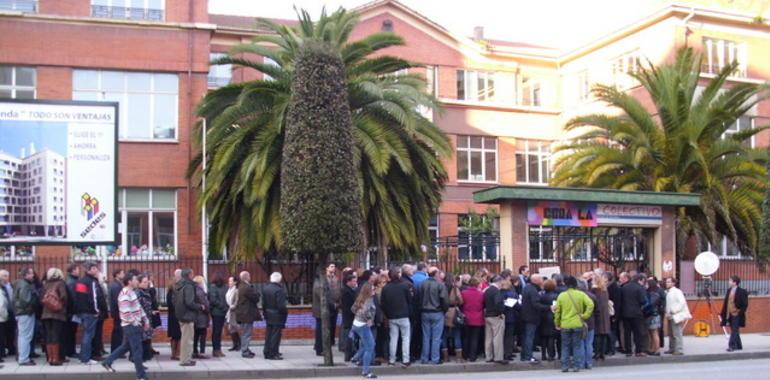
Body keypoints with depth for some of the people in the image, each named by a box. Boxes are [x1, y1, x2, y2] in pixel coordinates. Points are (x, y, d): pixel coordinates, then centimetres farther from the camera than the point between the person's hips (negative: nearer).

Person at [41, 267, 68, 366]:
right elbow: (64, 296, -12)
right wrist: (62, 306, 5)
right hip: (58, 313, -4)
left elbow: (42, 298, 5)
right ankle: (56, 358, -6)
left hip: (46, 313, 4)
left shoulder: (46, 284, 11)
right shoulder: (60, 283, -2)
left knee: (48, 336, 6)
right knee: (56, 336, -4)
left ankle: (50, 358, 8)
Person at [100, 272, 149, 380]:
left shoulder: (132, 292, 12)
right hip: (131, 326, -10)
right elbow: (126, 312, -25)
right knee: (137, 350, -5)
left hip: (135, 325, 10)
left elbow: (139, 307, 17)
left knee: (125, 346, 20)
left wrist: (145, 320, 14)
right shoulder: (125, 295, -19)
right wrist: (135, 323, -17)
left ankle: (107, 362, 32)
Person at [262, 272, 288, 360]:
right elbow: (281, 305, -23)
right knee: (275, 335, 0)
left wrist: (265, 313, 17)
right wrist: (285, 310, -5)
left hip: (268, 315, 8)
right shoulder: (279, 290, -21)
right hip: (277, 316, -7)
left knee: (268, 334, 16)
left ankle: (267, 352, 23)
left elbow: (263, 303, 8)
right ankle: (273, 354, 3)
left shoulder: (265, 288, 3)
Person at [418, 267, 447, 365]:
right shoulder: (440, 285, -12)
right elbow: (444, 299, -14)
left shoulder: (422, 284, -1)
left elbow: (418, 298, 3)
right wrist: (444, 309, 1)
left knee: (426, 337, 10)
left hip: (425, 313, 4)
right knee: (436, 337, 2)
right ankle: (435, 359, 3)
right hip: (437, 313, -4)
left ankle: (424, 358, 13)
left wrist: (421, 309, 13)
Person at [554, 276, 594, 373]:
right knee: (577, 346, 7)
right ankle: (577, 366, 5)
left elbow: (557, 311, 4)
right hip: (578, 324, -1)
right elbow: (590, 305, -14)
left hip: (565, 325, 1)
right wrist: (585, 316, -5)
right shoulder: (581, 294, -3)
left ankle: (565, 366, 8)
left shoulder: (561, 296, -1)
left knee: (565, 346, 9)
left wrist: (557, 323, 14)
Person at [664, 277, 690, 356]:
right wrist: (667, 312, 7)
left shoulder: (676, 291, -9)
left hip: (676, 316, -9)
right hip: (670, 316, 9)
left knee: (677, 334, -10)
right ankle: (672, 349, 21)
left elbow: (682, 302, -19)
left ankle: (679, 350, -9)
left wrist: (674, 310, -20)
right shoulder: (668, 293, 16)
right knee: (671, 334, 13)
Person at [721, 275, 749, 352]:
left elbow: (745, 304, -9)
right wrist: (724, 314, 11)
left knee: (734, 330, -8)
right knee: (734, 331, 12)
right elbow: (726, 302, 13)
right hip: (730, 314, 7)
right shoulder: (729, 291, 10)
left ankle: (731, 345, -12)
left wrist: (740, 312, -13)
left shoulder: (742, 292, -9)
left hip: (736, 314, -7)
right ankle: (738, 346, 21)